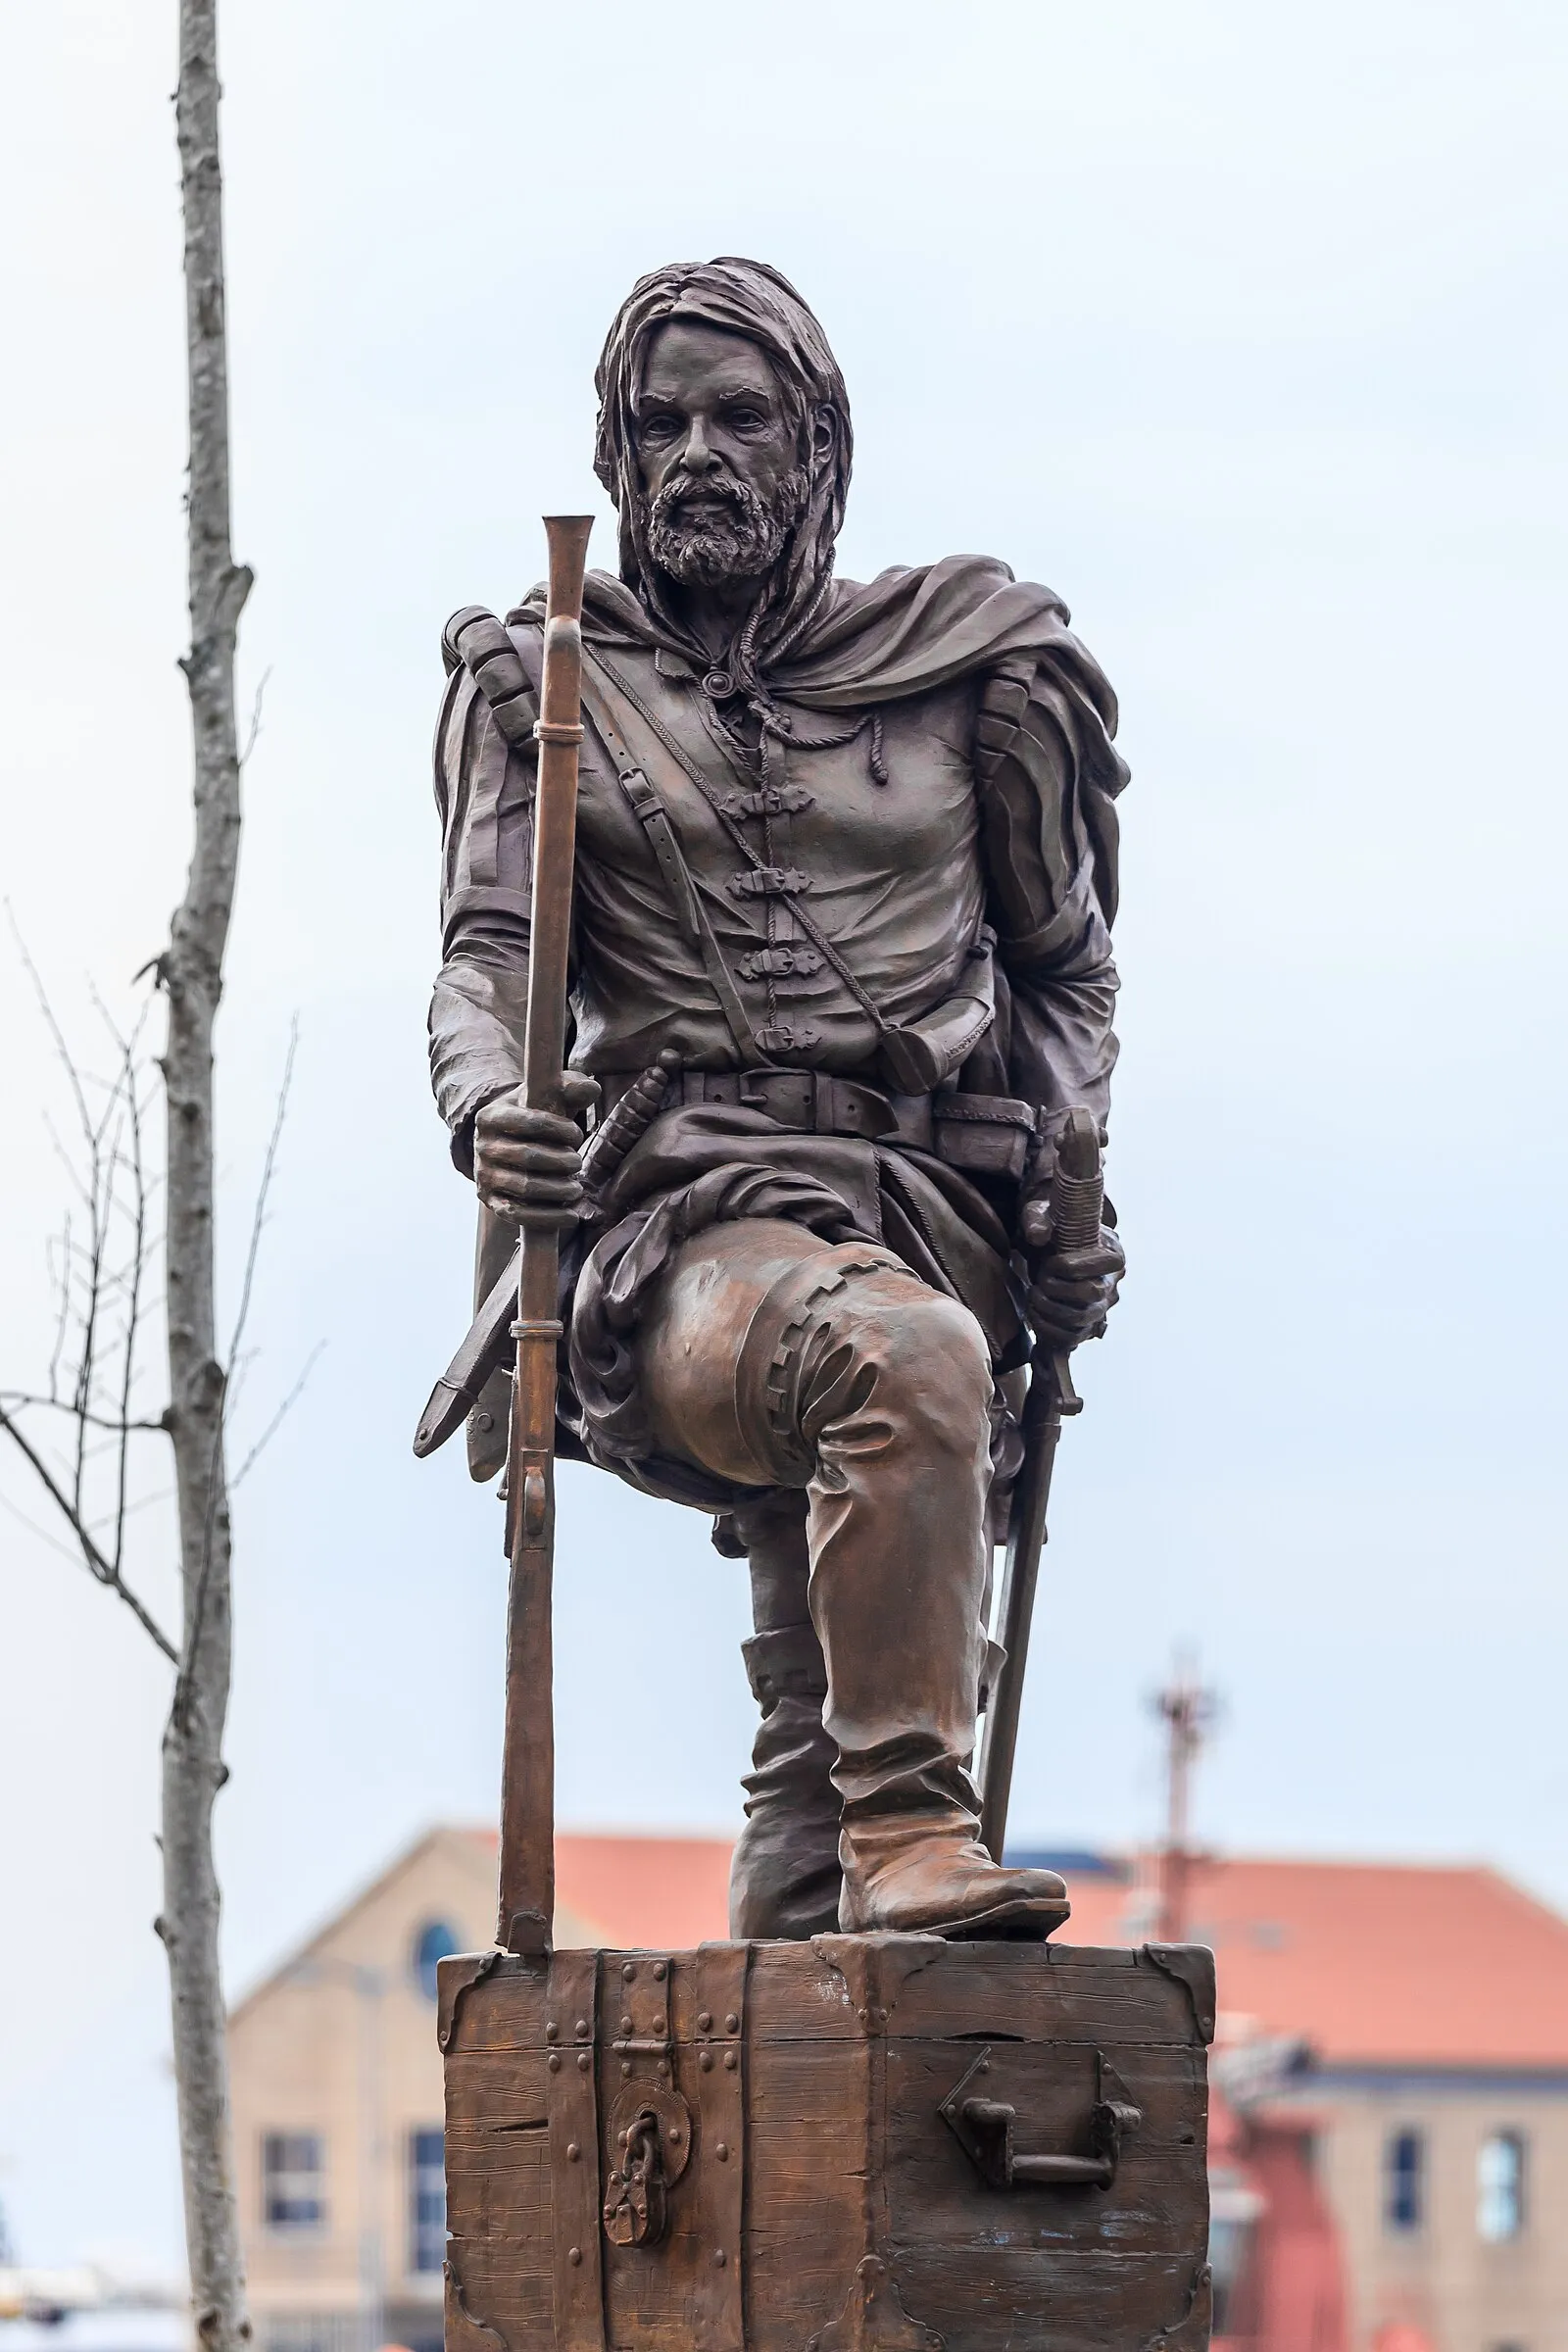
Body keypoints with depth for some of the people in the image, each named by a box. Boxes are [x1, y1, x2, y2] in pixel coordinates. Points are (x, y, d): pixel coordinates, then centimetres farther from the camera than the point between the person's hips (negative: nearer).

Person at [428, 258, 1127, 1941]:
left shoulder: (962, 666, 16)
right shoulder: (538, 684, 15)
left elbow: (1066, 972, 24)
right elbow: (488, 954, 4)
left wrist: (1066, 1185, 7)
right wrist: (492, 1108, -18)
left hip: (935, 1216, 3)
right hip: (687, 1220, -3)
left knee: (820, 1728, -6)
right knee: (902, 1352, -37)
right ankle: (909, 1833, -39)